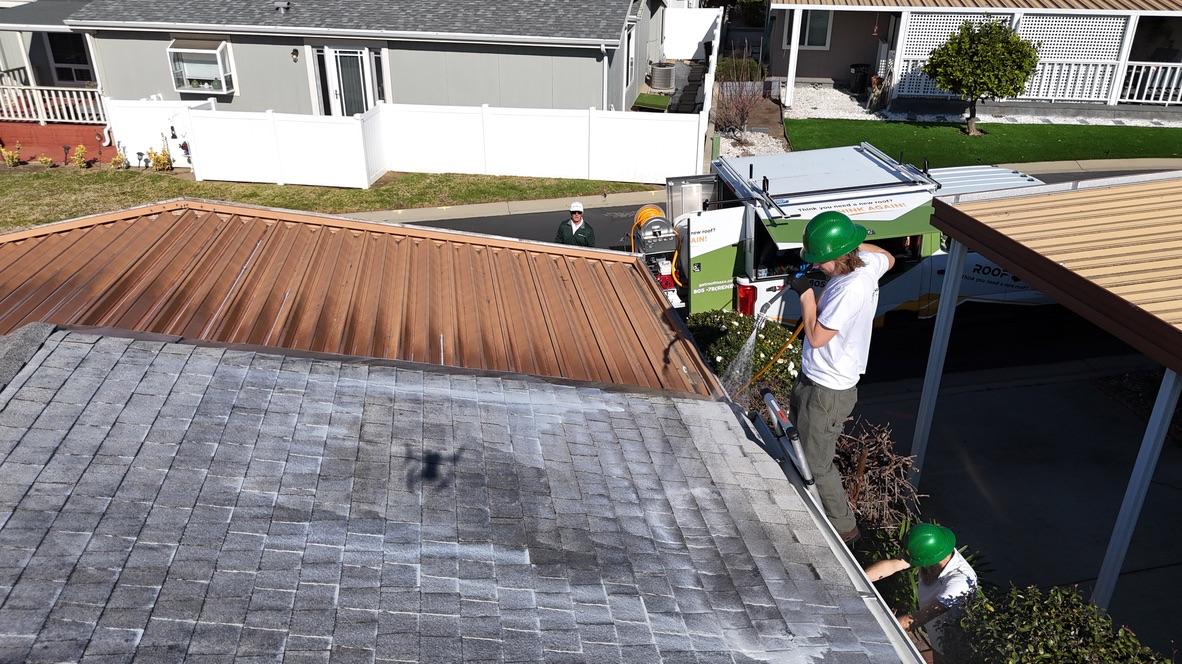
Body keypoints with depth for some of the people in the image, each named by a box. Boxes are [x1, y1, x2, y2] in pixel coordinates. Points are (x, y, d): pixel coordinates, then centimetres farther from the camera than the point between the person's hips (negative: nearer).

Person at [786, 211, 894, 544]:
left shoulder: (849, 290, -34)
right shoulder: (867, 263, -6)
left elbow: (816, 336, -26)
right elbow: (889, 258, 19)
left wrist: (805, 292, -17)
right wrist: (854, 243, 8)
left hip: (827, 391, -10)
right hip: (814, 378, 10)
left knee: (816, 466, 6)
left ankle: (844, 527, 26)